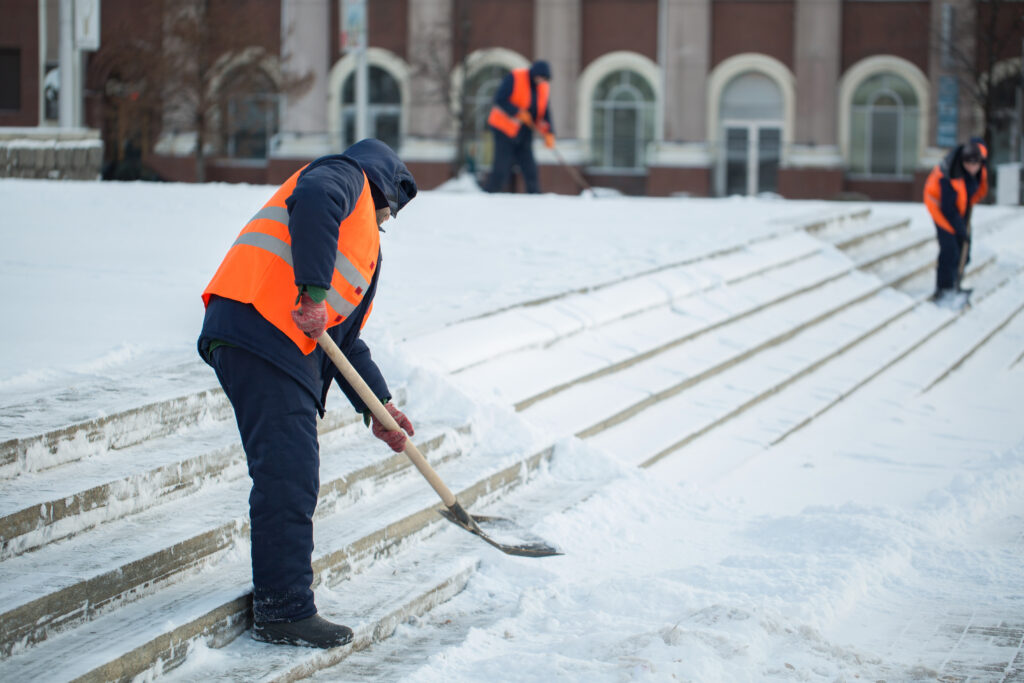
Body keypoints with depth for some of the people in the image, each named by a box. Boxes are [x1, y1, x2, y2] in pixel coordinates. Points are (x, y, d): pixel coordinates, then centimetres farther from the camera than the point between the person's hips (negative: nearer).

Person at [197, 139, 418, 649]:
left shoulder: (362, 242, 34)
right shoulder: (347, 177, 9)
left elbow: (347, 339, 30)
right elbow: (314, 200, -17)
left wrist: (379, 406, 22)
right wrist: (314, 291, -23)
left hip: (291, 348, 10)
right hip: (260, 326, -10)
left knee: (294, 480, 12)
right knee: (287, 477, -10)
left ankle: (279, 602, 20)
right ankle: (284, 612, -8)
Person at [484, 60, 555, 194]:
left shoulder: (543, 87, 4)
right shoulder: (514, 78, -14)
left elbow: (544, 112, 6)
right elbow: (499, 100, -18)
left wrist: (548, 133, -7)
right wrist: (518, 112, -24)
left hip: (524, 134, 6)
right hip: (505, 130, -6)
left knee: (530, 170, 1)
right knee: (501, 170, -8)